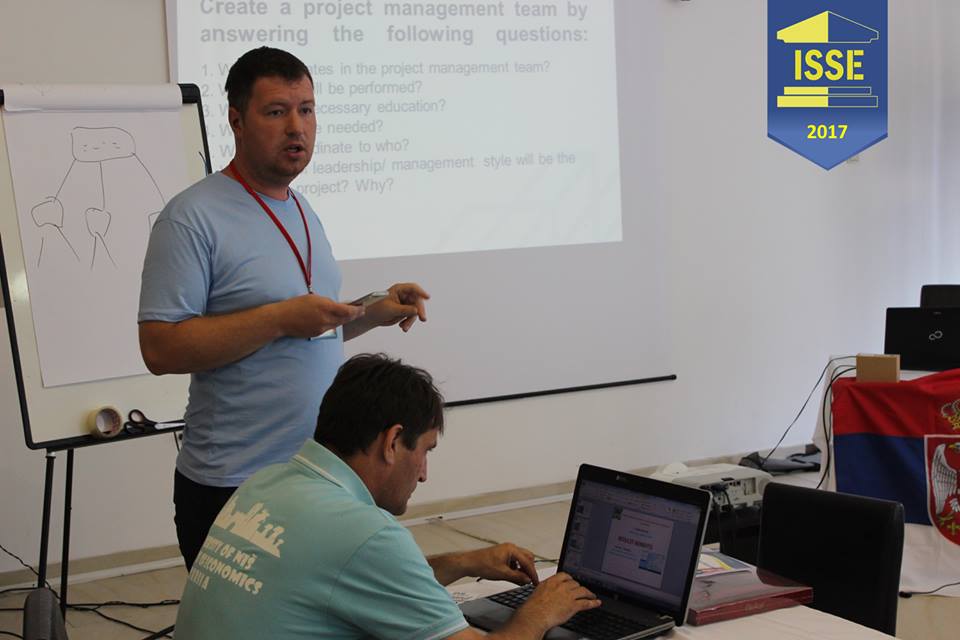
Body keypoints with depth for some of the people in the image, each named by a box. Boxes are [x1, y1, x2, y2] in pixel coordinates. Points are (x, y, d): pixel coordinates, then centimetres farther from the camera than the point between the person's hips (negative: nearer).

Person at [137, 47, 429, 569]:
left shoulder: (301, 211, 13)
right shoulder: (193, 218, -14)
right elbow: (161, 349, -21)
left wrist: (375, 314, 4)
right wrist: (280, 318, -24)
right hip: (232, 486, -8)